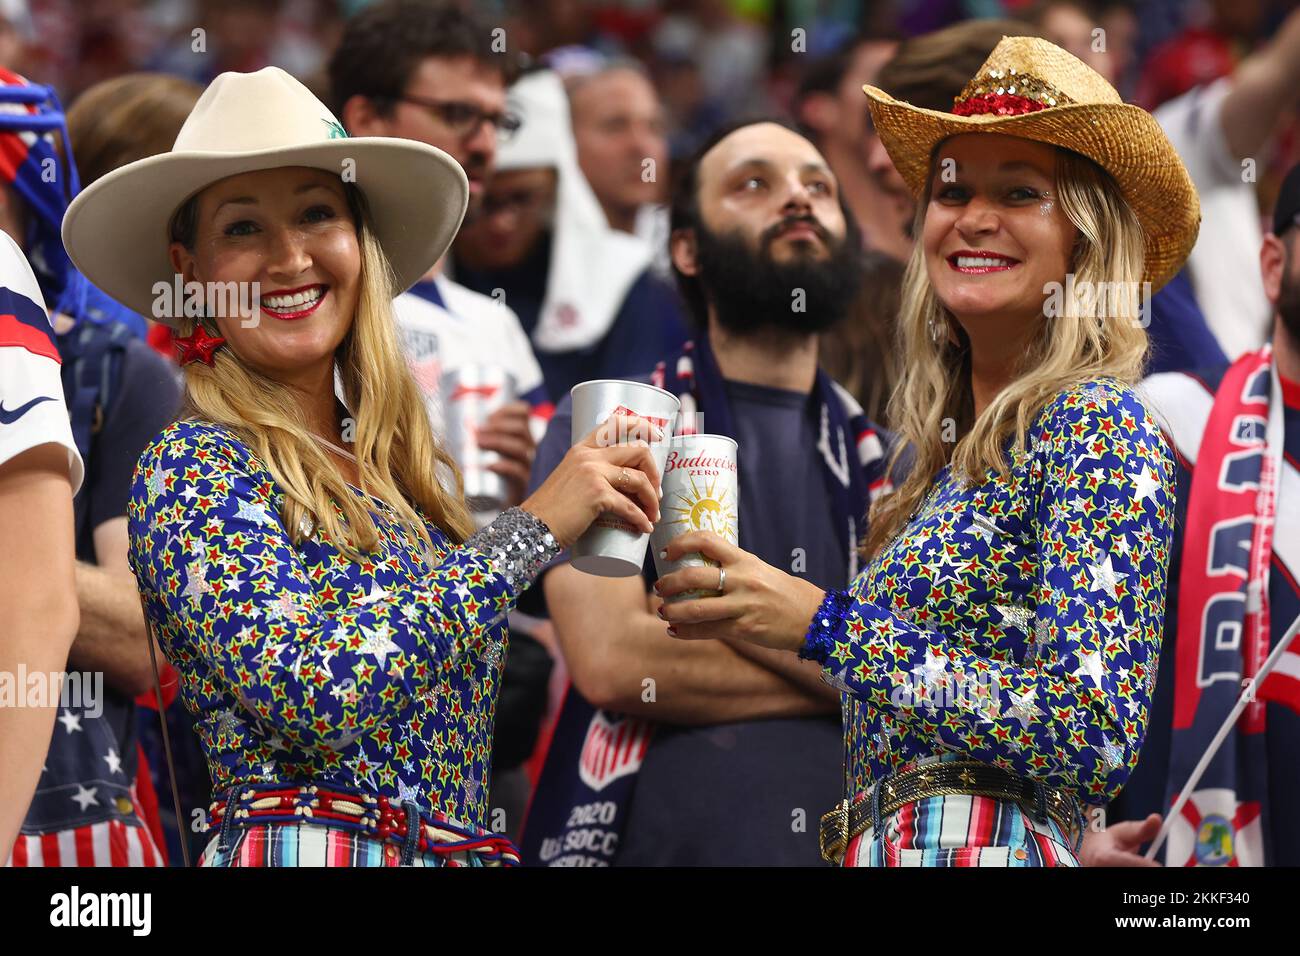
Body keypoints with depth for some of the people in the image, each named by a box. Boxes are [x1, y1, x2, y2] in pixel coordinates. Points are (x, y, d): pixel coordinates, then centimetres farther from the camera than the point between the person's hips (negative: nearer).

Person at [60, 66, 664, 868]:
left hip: (458, 846, 4)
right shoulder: (190, 467, -5)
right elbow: (314, 690, -18)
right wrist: (532, 528, -12)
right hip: (302, 846, -4)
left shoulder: (411, 476, 11)